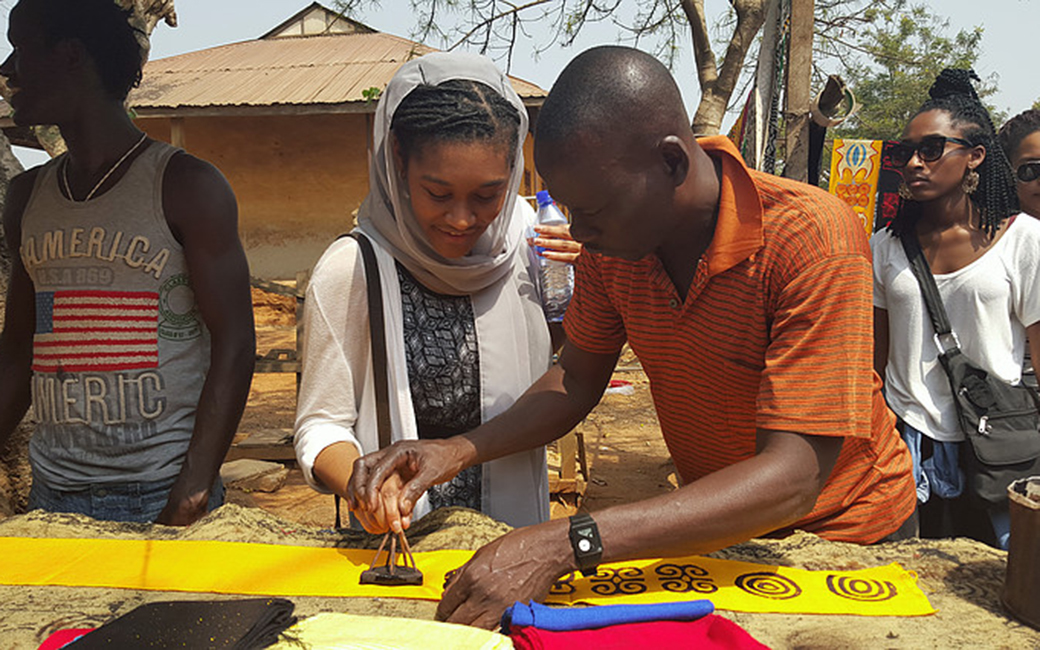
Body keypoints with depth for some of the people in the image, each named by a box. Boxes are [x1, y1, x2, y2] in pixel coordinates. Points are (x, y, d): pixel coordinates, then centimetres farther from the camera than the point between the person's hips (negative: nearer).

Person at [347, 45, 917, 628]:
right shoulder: (612, 240, -14)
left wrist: (565, 545, -45)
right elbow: (578, 379, -2)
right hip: (717, 519, 4)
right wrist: (459, 451, -20)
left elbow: (792, 482, -37)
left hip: (843, 532, -3)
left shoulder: (812, 238, -32)